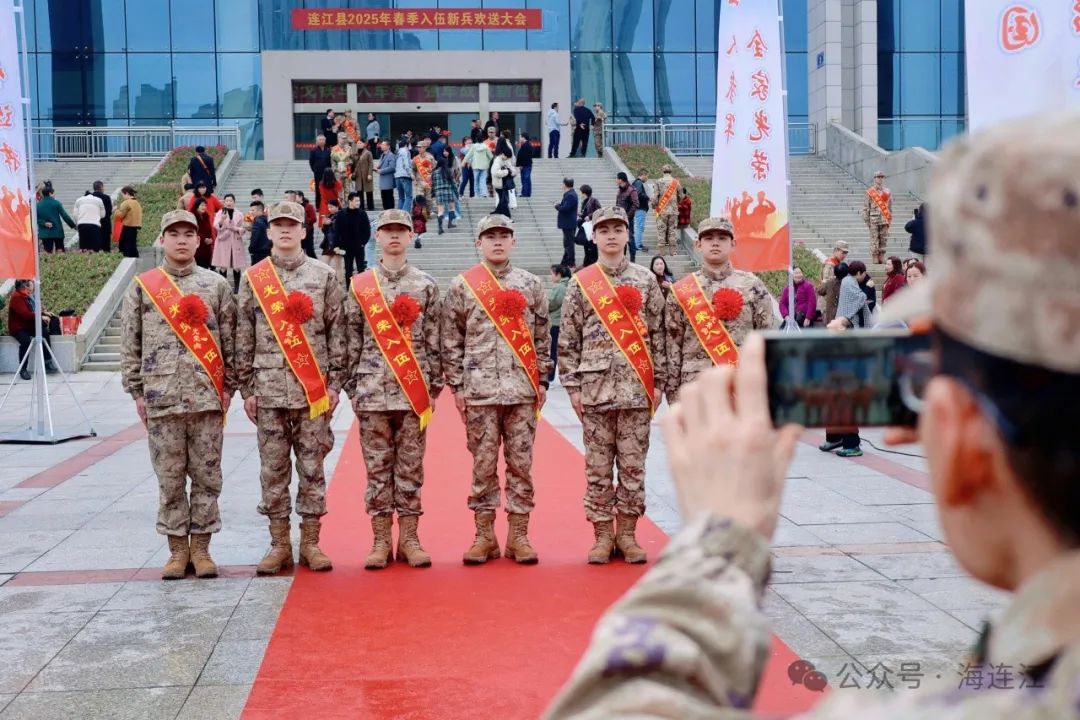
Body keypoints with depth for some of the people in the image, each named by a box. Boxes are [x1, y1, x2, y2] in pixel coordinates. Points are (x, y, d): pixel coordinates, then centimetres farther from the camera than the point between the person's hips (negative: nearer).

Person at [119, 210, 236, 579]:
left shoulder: (217, 285, 6)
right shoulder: (141, 287, 6)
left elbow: (229, 341, 7)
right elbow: (130, 344, 7)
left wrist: (228, 386, 2)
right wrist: (137, 392, 3)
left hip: (207, 397, 0)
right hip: (161, 399, 0)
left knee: (206, 476, 4)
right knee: (169, 477, 5)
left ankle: (201, 547, 14)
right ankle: (178, 549, 15)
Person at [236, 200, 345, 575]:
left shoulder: (324, 276, 4)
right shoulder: (252, 279, 6)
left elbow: (337, 334, 4)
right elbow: (243, 337, 6)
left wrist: (334, 384, -1)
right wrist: (247, 389, 2)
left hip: (313, 390, -1)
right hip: (268, 390, 1)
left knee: (311, 467, 4)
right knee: (273, 470, 5)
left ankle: (310, 542, 13)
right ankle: (279, 544, 14)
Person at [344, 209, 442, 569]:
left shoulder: (426, 285, 5)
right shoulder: (359, 285, 6)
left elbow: (434, 341, 5)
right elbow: (352, 341, 6)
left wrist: (433, 386, 1)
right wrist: (352, 387, 2)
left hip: (414, 391, 0)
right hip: (372, 391, 0)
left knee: (410, 466, 5)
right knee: (377, 466, 4)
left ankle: (409, 538, 13)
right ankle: (381, 540, 12)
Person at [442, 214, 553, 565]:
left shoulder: (531, 285, 8)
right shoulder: (461, 286, 4)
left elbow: (542, 336, 10)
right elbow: (451, 341, 3)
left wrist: (542, 380, 5)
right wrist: (456, 386, -1)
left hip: (523, 390, 1)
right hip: (479, 390, -1)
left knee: (521, 463, 4)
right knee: (483, 464, 4)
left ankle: (518, 535, 12)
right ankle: (484, 536, 13)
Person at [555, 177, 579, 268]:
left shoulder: (570, 196, -20)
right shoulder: (571, 194, 13)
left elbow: (565, 208, -26)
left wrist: (557, 206, -10)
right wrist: (560, 205, 2)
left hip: (569, 224, -11)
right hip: (568, 224, 11)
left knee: (569, 243, -5)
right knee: (567, 243, 16)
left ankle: (571, 262, 0)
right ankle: (565, 261, 24)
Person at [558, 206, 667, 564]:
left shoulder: (646, 280, 7)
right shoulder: (581, 283, 4)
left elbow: (658, 334, 7)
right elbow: (568, 339, 4)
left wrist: (658, 382, 3)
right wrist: (573, 385, -2)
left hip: (637, 388, 1)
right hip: (595, 387, -1)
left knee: (633, 465, 5)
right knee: (598, 467, 4)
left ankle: (627, 534, 15)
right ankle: (603, 535, 13)